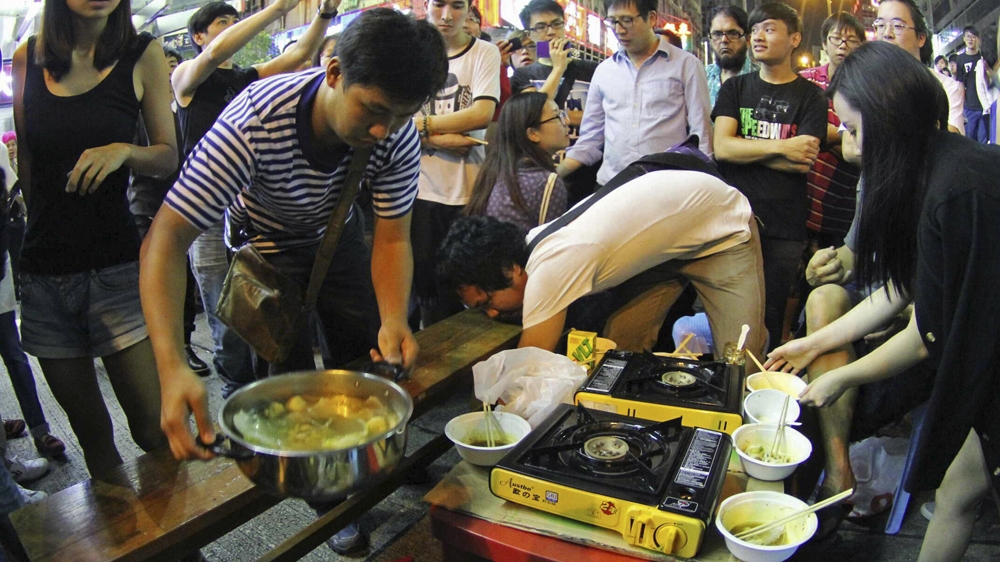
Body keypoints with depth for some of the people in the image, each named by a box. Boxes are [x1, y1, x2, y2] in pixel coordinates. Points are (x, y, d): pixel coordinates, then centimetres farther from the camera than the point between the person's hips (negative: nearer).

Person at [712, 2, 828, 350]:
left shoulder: (810, 96, 6)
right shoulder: (735, 88, 13)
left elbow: (803, 162, -9)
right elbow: (721, 147, -3)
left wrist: (742, 147, -7)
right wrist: (781, 146, -9)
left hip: (783, 227, -2)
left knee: (769, 318, 3)